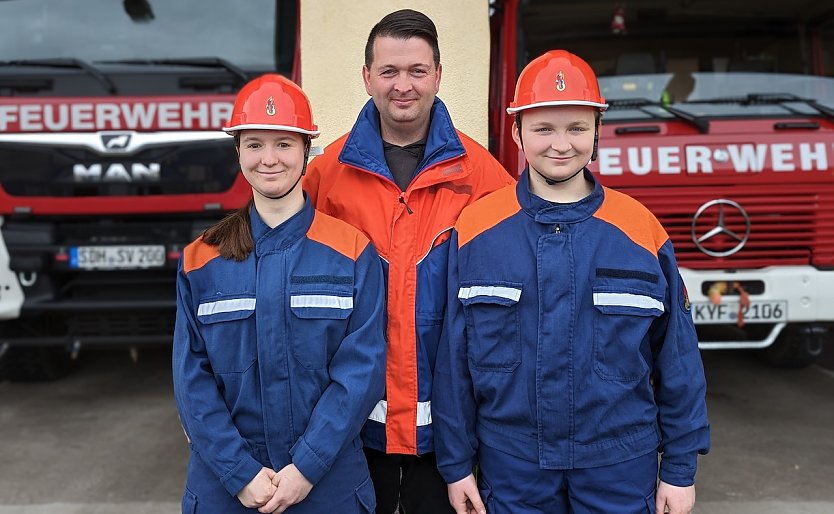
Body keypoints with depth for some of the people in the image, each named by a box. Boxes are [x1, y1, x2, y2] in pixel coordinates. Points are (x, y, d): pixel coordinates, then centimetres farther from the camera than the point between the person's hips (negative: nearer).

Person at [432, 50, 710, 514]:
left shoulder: (641, 229, -6)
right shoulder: (475, 229, -7)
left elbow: (678, 358, 0)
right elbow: (454, 359, -2)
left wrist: (681, 467, 2)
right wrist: (456, 462, 1)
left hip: (621, 468, 1)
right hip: (511, 468, 0)